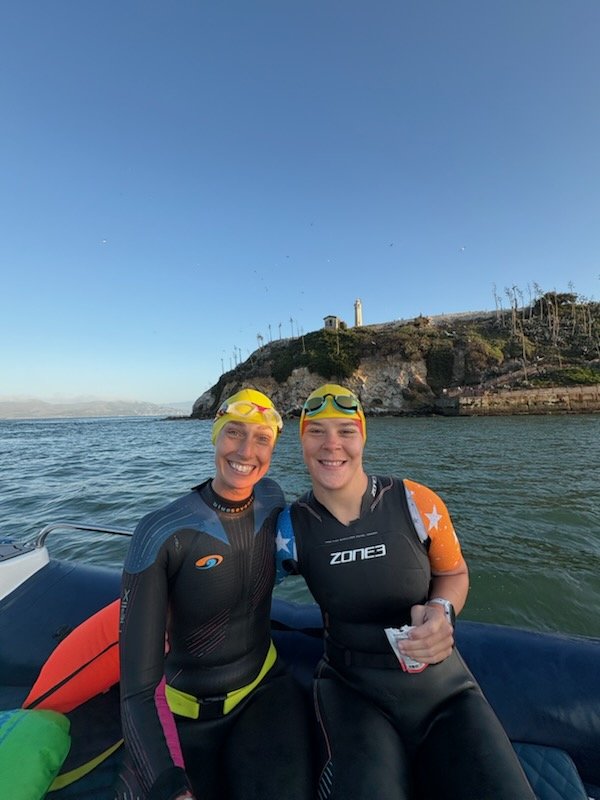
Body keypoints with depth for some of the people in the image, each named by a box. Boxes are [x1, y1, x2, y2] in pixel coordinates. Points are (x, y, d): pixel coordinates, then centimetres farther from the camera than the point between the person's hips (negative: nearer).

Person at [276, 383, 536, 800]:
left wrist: (441, 611, -17)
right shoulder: (292, 529, -13)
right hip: (351, 688, -1)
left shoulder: (418, 504, -15)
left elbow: (454, 574, 1)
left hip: (443, 684, 1)